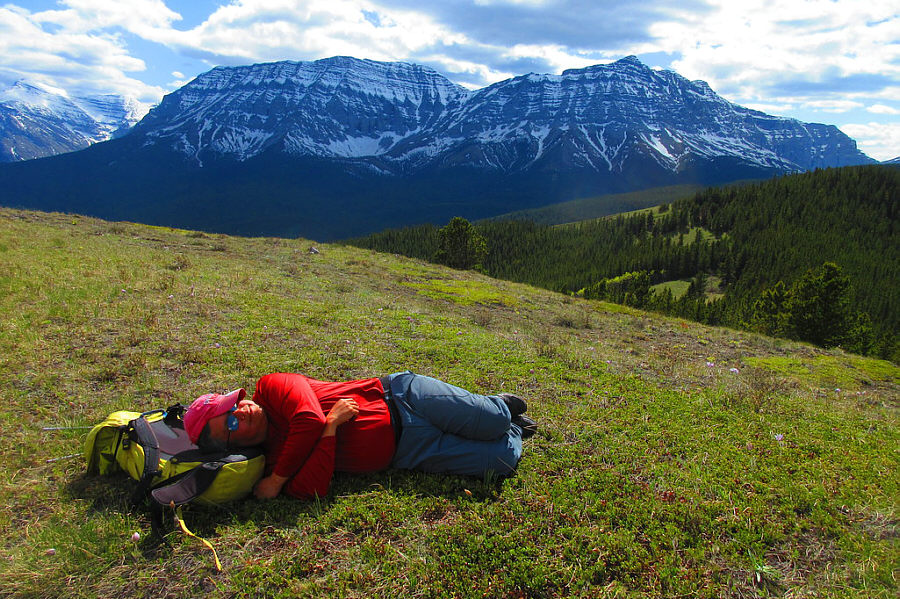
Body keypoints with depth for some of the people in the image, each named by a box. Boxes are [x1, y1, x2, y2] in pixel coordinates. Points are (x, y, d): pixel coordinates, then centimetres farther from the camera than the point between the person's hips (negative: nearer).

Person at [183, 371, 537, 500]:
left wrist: (277, 480, -13)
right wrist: (331, 425, -23)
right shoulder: (273, 460, -3)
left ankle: (503, 407, 29)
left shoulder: (271, 387, -4)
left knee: (491, 422, -8)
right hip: (407, 452, 0)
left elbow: (309, 420, -22)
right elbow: (313, 490, -20)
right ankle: (515, 431, 28)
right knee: (502, 461, -7)